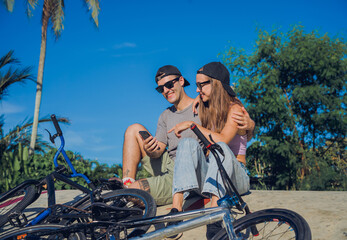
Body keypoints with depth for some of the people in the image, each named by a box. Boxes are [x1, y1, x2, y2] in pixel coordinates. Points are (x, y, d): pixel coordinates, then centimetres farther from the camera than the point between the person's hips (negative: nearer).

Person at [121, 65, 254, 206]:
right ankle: (127, 185, -2)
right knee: (135, 129, 5)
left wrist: (248, 124, -32)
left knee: (133, 191, -24)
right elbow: (159, 150, 7)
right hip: (168, 168, 8)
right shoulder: (166, 116, 17)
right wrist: (150, 151, -18)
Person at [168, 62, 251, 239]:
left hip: (235, 176, -4)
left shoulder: (234, 108, -2)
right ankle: (176, 209, -40)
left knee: (220, 148, -35)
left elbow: (222, 139, -21)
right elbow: (204, 147, 8)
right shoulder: (205, 110, 16)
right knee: (188, 143, -22)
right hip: (208, 174, 4)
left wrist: (193, 125, -18)